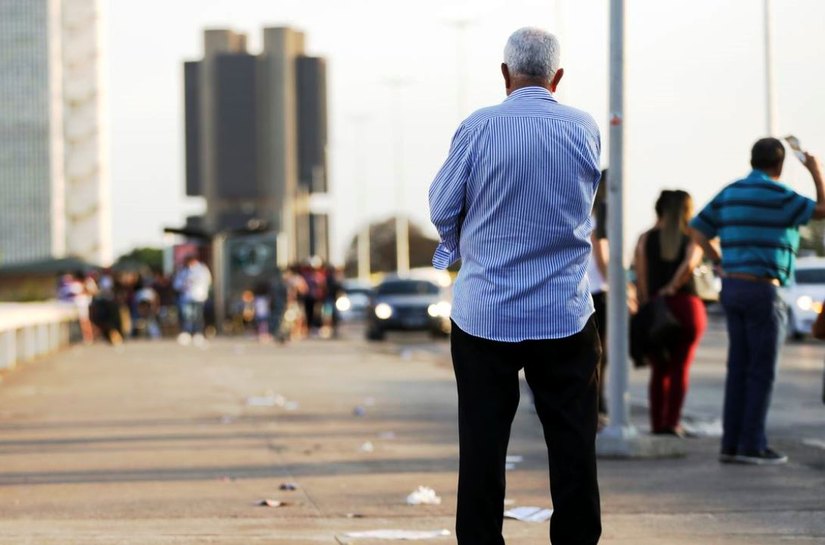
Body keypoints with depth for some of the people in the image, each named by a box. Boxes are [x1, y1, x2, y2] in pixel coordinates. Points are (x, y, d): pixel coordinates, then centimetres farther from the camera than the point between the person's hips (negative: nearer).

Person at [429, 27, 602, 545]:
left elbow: (442, 209, -1)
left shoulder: (478, 127, -9)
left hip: (485, 313, -1)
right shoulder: (586, 129, -1)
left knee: (482, 445, 4)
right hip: (566, 315, 1)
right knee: (573, 444, 7)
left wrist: (457, 247, 19)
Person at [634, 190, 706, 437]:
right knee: (680, 367, 4)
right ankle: (672, 423, -5)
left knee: (659, 369, 8)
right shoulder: (692, 239, 3)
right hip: (688, 305, -1)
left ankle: (657, 424, 2)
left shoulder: (646, 239, 5)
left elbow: (641, 280, -1)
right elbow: (690, 265, -18)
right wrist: (672, 288, -10)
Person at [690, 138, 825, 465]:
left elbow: (699, 232, 15)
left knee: (739, 370, 9)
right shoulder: (776, 195, -11)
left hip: (732, 288, 8)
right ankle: (752, 446, -3)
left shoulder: (730, 193, 11)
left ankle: (732, 444, 9)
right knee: (762, 372, -2)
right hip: (763, 290, -7)